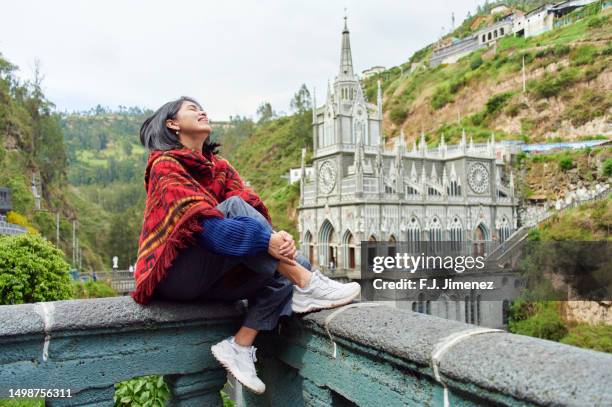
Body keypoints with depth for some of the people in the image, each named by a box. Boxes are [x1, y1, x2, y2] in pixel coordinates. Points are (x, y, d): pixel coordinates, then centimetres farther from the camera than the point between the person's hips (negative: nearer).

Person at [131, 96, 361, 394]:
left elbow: (253, 207, -4)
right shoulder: (165, 165, -7)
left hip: (209, 276, 7)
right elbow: (200, 221, -23)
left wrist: (278, 237, -25)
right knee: (233, 207, -26)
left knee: (292, 267, -9)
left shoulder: (218, 166, 13)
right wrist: (265, 240, -33)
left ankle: (239, 347, -14)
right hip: (175, 275, -7)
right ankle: (307, 285, -29)